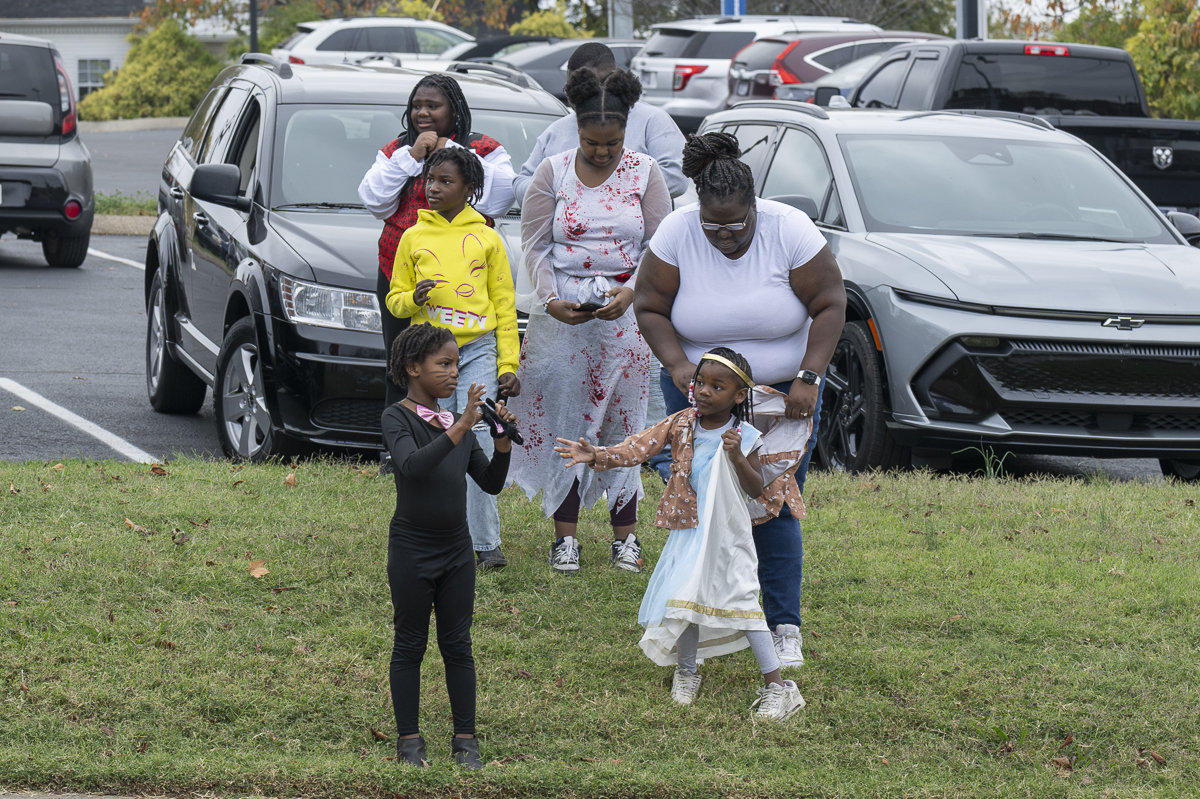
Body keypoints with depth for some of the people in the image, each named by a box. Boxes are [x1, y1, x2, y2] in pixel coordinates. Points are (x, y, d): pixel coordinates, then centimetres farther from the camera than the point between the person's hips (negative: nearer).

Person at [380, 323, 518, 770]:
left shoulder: (457, 422, 7)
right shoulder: (397, 418, -10)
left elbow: (491, 483, 9)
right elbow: (412, 465, -30)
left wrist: (503, 441, -8)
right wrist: (461, 427, -35)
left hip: (456, 548, 5)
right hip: (412, 548, -5)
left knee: (458, 645, 9)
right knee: (410, 644, 5)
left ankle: (465, 737, 14)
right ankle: (408, 738, 14)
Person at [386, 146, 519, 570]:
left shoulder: (486, 239, 8)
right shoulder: (413, 238, 10)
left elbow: (504, 306, 9)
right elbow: (394, 299, 14)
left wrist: (509, 365, 4)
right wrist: (414, 299, -10)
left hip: (478, 349, -1)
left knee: (478, 444, -10)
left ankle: (484, 543, -8)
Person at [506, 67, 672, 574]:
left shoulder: (644, 173, 3)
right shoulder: (553, 172, 3)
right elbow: (535, 245, 2)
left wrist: (630, 292, -15)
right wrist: (551, 300, -13)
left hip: (625, 309, 0)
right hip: (562, 311, 0)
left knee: (621, 420, 0)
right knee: (563, 419, 0)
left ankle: (625, 536, 7)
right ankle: (565, 536, 6)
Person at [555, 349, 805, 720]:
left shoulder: (744, 437, -9)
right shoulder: (682, 423, -1)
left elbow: (756, 489, -10)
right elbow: (640, 446, -8)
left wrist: (737, 457, -26)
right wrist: (597, 455, -21)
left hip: (727, 536, -3)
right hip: (688, 532, 3)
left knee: (742, 601, -8)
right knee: (685, 599, 7)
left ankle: (776, 684, -5)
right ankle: (686, 671, 31)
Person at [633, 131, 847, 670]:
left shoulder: (789, 231, -16)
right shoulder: (677, 233, -13)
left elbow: (830, 305, -11)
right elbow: (649, 308, -6)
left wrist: (808, 378, -19)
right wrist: (677, 364, -22)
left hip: (783, 393, -1)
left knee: (777, 507, -5)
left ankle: (785, 626, 0)